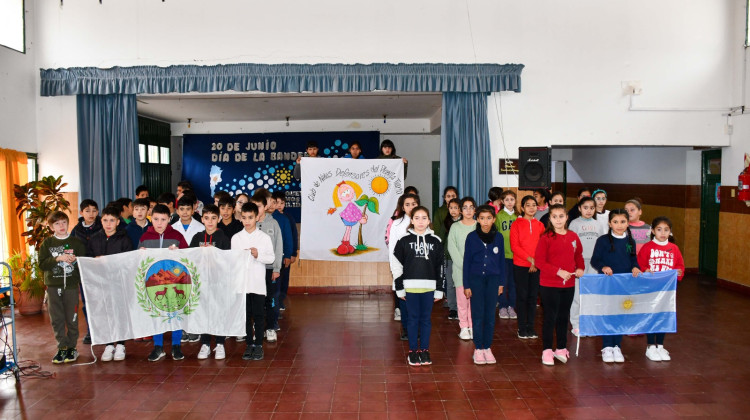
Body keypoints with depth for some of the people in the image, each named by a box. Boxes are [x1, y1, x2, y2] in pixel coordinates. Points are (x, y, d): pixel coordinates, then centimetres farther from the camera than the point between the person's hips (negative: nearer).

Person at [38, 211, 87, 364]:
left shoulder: (76, 242, 4)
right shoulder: (47, 243, 6)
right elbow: (42, 264, -1)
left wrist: (75, 260, -14)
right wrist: (58, 258, -14)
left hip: (71, 285, -1)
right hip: (53, 286, 1)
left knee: (72, 318, 2)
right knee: (56, 319, 4)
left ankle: (71, 347, 13)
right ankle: (62, 347, 14)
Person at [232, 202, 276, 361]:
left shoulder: (264, 237, 0)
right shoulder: (236, 238, 5)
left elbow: (272, 258, -1)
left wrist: (258, 255, -16)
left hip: (258, 283, -2)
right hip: (241, 282, 2)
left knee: (259, 315, 3)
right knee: (246, 315, 8)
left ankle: (258, 344, 14)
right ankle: (249, 343, 19)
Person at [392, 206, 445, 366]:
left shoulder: (435, 241, 6)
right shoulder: (404, 240, 0)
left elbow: (440, 267, 7)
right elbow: (397, 265, 1)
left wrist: (439, 290, 5)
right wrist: (399, 288, -2)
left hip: (429, 287, 1)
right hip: (410, 287, -1)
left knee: (426, 318, 9)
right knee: (413, 318, 6)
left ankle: (425, 350, 21)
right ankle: (413, 351, 16)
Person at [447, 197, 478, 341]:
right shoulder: (455, 227, 3)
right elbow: (452, 248, -3)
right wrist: (464, 265, -11)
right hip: (460, 269, 0)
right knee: (462, 298, 1)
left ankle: (473, 327, 14)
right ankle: (464, 327, 14)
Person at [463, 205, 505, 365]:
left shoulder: (498, 237, 2)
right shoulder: (472, 237, -3)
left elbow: (501, 260, 9)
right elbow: (466, 261, 0)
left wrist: (501, 282, 7)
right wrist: (466, 285, -3)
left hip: (492, 279, 2)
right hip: (475, 278, -2)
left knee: (490, 315, 5)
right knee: (478, 314, 1)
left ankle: (487, 347, 17)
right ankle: (478, 349, 12)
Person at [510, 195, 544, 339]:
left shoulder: (540, 225, 9)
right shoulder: (516, 224, -1)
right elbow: (514, 246, -8)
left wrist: (536, 262, -9)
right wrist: (530, 259, -15)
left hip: (536, 267, 3)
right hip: (520, 265, -3)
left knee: (533, 296, 7)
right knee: (522, 296, 1)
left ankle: (531, 328, 16)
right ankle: (522, 329, 9)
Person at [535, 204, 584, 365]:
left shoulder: (573, 236, 5)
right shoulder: (546, 237, -10)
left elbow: (579, 255, 19)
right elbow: (539, 261, -13)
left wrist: (580, 268, 0)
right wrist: (558, 271, -20)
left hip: (568, 284, 5)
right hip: (549, 285, -5)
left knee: (563, 317, 15)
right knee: (550, 317, 2)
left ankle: (561, 348, 28)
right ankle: (547, 350, 14)